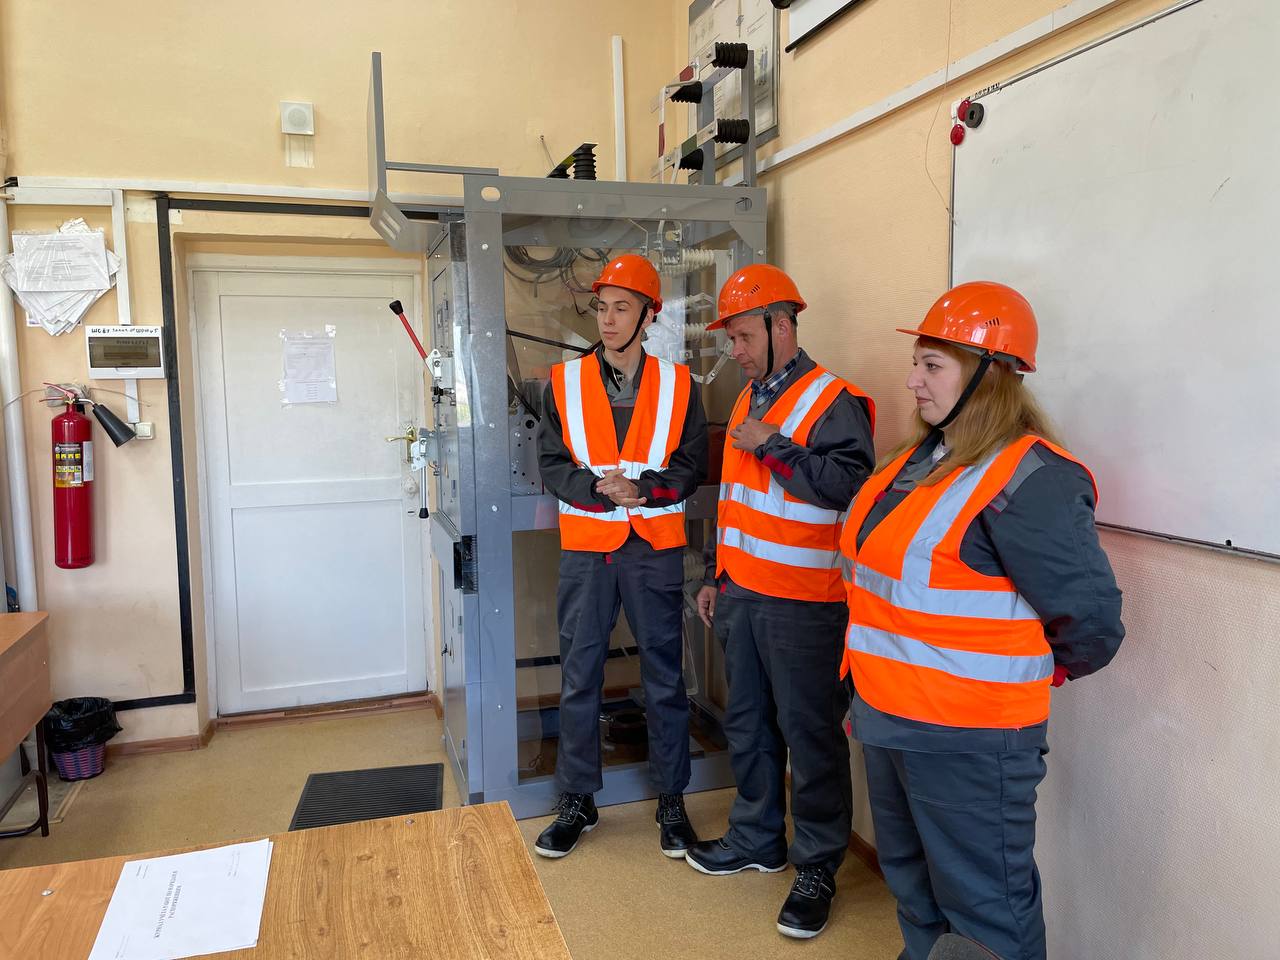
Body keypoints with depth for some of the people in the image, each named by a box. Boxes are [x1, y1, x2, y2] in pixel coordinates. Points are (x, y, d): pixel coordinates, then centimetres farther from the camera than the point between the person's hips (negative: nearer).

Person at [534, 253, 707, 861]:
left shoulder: (677, 385, 2)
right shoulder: (565, 383, 3)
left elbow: (691, 465, -1)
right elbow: (551, 465, -2)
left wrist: (641, 487, -18)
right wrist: (601, 488, -19)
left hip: (655, 548, 0)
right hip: (585, 548, 1)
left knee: (665, 678, 8)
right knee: (578, 679, 8)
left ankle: (671, 800, 25)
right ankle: (577, 801, 25)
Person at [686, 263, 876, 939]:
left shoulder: (833, 402, -11)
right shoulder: (751, 399, 15)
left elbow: (854, 486, -26)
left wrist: (776, 446, -23)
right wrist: (716, 576, 21)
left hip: (800, 603, -8)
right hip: (741, 593, 8)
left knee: (809, 733, 2)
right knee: (747, 723, 18)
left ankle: (817, 866, 18)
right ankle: (757, 838, 35)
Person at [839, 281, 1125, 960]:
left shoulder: (1029, 478, -22)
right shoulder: (922, 458, 7)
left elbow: (1090, 620, -20)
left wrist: (1034, 673, -2)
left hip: (967, 742, -9)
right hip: (886, 719, 9)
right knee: (912, 884, 26)